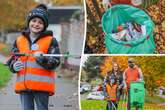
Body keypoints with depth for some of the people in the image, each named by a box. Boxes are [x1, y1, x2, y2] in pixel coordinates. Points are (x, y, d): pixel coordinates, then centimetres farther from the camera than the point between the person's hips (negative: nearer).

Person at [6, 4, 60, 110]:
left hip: (42, 85, -4)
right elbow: (12, 59, 17)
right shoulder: (19, 40, 11)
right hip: (23, 84, 4)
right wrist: (14, 66, -6)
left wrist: (42, 59, -24)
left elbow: (55, 62, -6)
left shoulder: (50, 41, 0)